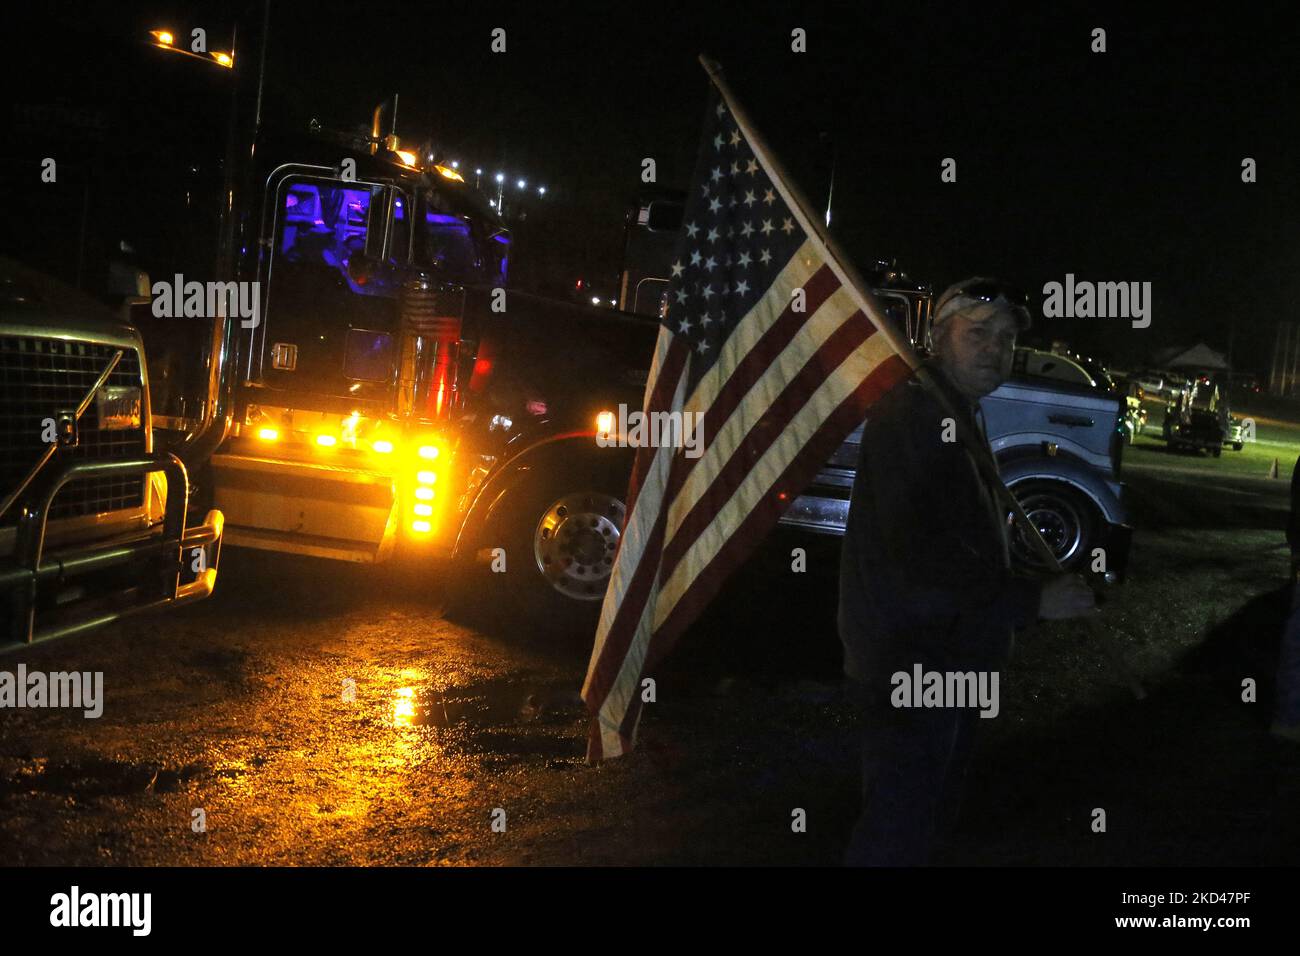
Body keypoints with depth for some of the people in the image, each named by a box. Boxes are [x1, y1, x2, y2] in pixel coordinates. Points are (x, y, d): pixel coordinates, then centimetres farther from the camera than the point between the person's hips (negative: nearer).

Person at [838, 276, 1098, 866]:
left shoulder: (959, 416, 12)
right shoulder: (909, 417, -22)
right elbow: (921, 563, -29)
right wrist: (1031, 600, -24)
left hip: (947, 663, 11)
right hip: (910, 669, -11)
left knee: (930, 817, 24)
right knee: (897, 836, -3)